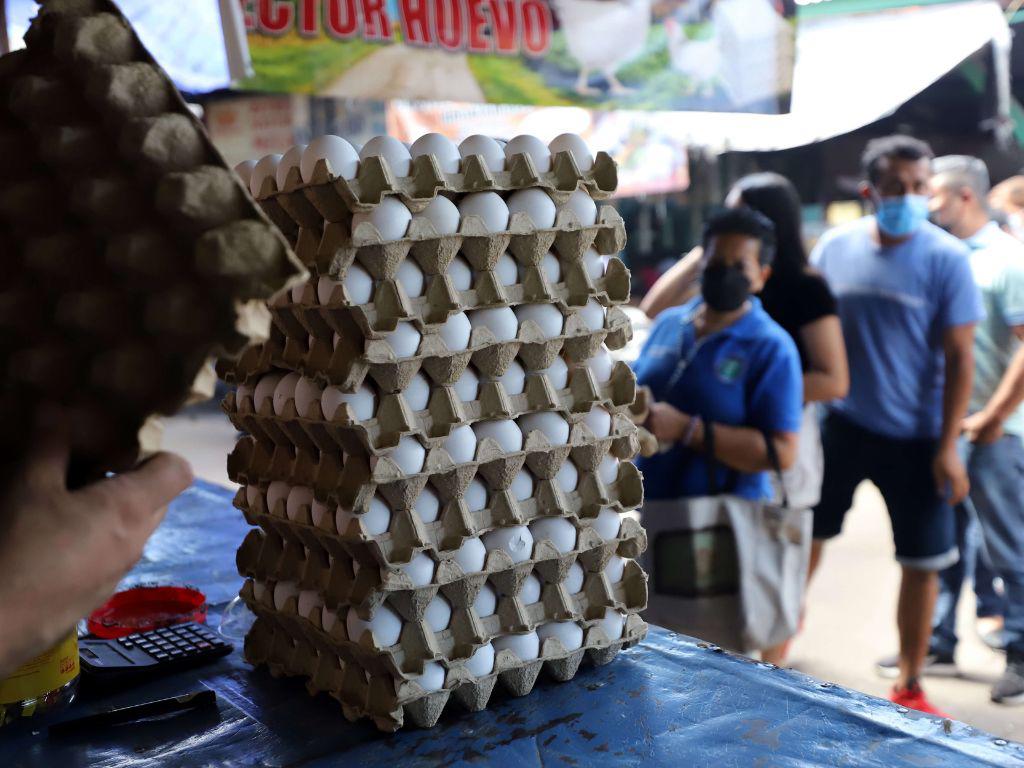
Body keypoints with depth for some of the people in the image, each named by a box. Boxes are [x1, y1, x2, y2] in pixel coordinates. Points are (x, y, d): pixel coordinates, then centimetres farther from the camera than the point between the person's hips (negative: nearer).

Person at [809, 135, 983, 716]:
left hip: (915, 436, -2)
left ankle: (909, 687, 23)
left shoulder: (946, 258, -9)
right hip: (844, 424, 2)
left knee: (923, 562, 6)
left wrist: (948, 446, -11)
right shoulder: (836, 247, -2)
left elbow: (959, 357, -8)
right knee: (808, 533, 12)